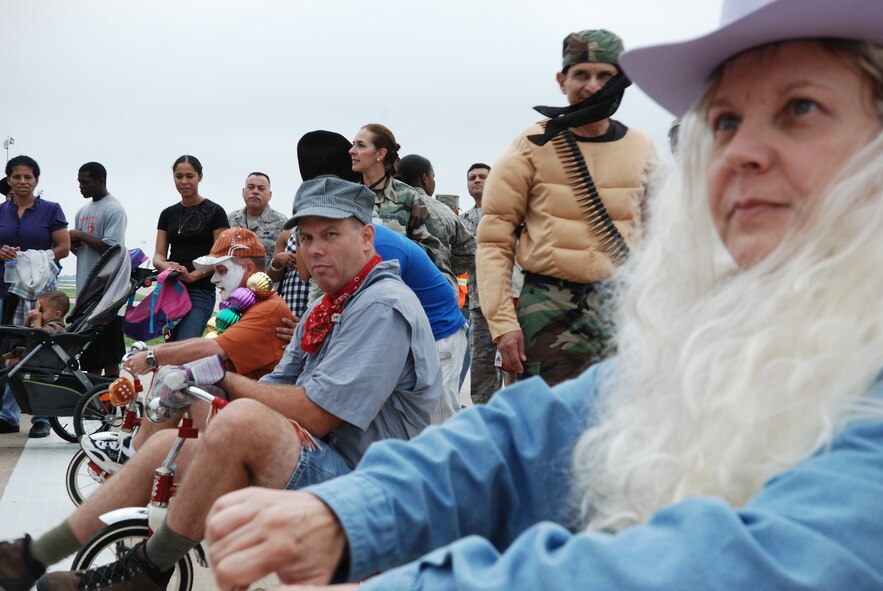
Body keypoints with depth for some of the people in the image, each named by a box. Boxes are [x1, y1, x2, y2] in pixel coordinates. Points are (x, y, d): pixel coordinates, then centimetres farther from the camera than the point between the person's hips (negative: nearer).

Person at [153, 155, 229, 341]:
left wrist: (192, 275, -19)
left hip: (200, 292, -5)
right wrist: (167, 266, -14)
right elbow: (158, 256, 10)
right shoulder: (168, 214, 14)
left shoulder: (214, 212, -1)